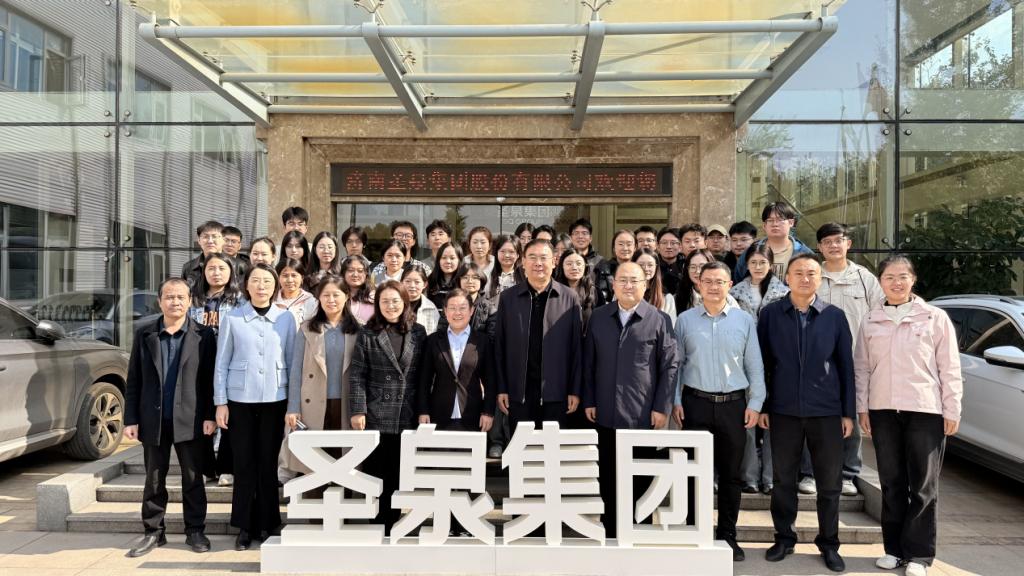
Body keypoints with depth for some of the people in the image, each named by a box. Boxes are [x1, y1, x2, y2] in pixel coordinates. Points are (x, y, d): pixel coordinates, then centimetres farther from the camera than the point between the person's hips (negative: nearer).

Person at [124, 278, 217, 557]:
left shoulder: (203, 335, -2)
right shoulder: (144, 333, 4)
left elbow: (210, 379, -2)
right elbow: (133, 379, 4)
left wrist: (209, 415, -6)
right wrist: (131, 419, 1)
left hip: (189, 419, -2)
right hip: (153, 419, 2)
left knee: (193, 479, 8)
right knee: (154, 480, 12)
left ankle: (195, 531, 19)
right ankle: (153, 532, 24)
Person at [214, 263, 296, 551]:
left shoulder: (286, 318, 3)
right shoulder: (232, 318, 1)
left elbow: (291, 361, 6)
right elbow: (221, 363, 3)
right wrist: (220, 402, -1)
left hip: (275, 399, 0)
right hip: (240, 399, 0)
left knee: (268, 463, 4)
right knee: (244, 463, 4)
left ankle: (268, 523, 17)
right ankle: (245, 526, 15)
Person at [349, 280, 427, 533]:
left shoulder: (418, 333, 6)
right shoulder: (367, 334, 1)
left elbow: (424, 375, 8)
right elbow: (357, 376, -2)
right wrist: (358, 411, -9)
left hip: (407, 418, 2)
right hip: (375, 416, -2)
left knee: (397, 475, 8)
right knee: (374, 474, 5)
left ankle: (390, 527, 20)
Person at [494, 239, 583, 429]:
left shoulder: (569, 298, 1)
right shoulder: (508, 298, 4)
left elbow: (577, 346, 1)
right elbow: (499, 346, 4)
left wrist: (575, 390, -2)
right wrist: (501, 389, 1)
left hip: (556, 392, -1)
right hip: (518, 392, 1)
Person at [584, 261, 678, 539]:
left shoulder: (659, 320, -1)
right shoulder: (598, 317, 7)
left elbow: (670, 365, -2)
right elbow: (588, 362, 9)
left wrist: (662, 407, -6)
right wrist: (589, 401, 4)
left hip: (643, 414, -2)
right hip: (606, 413, 3)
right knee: (608, 478, 10)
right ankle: (610, 533, 22)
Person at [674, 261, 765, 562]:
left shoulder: (744, 320, 4)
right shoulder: (685, 320, 3)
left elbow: (755, 367, 5)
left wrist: (755, 403, 0)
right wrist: (675, 401, 0)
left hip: (734, 404, 1)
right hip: (696, 403, -1)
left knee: (731, 474, 9)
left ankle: (728, 536, 22)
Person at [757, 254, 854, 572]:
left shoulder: (834, 316, 2)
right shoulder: (770, 314, 0)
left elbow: (846, 365, 4)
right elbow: (762, 363, 3)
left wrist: (848, 412, 2)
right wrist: (762, 406, 0)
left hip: (826, 411, 0)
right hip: (783, 411, 0)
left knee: (829, 482, 8)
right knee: (783, 479, 10)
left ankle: (829, 543, 24)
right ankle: (784, 538, 25)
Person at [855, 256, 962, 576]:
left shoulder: (935, 318, 1)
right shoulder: (870, 322, 8)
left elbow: (950, 369, 1)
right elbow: (862, 368, 8)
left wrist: (952, 411, -3)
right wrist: (862, 408, 3)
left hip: (925, 411, -2)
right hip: (883, 411, 2)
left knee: (923, 486, 3)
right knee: (892, 483, 9)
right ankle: (894, 549, 19)